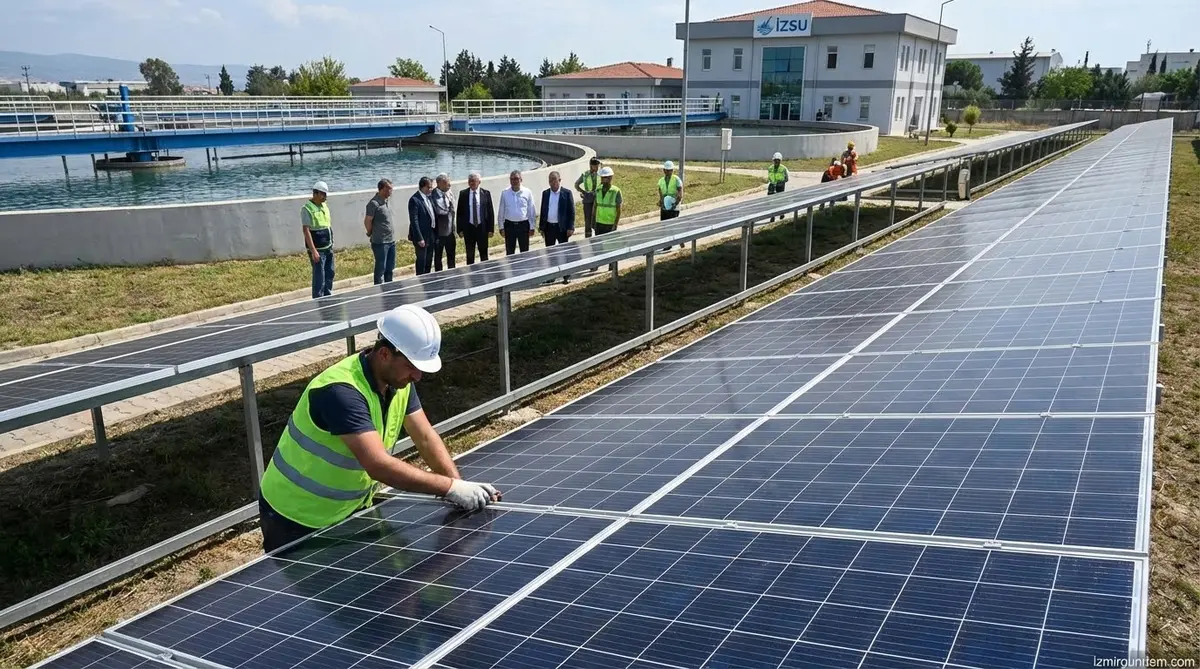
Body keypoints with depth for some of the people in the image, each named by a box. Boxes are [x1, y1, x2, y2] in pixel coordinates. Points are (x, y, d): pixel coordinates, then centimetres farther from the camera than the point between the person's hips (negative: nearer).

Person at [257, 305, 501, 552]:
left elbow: (426, 437, -6)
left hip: (349, 512, 7)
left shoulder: (400, 381, -6)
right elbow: (378, 465, -41)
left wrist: (459, 484, -22)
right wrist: (451, 487, -41)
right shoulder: (341, 391, -33)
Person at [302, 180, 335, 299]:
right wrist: (313, 251, -24)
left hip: (328, 248, 8)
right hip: (318, 250, -8)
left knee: (329, 274, 16)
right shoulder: (307, 209, -15)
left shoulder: (324, 206, 11)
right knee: (319, 278, -4)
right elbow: (306, 230, -19)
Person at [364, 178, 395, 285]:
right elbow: (367, 221, -15)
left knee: (390, 268, 16)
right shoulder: (374, 203, -17)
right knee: (380, 269, 1)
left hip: (391, 240, 8)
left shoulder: (387, 201, 9)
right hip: (380, 242, -8)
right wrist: (371, 233, 0)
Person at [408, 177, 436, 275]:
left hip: (431, 234, 8)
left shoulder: (428, 197, 9)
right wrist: (419, 238, -20)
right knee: (421, 261, 2)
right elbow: (414, 221, -18)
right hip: (422, 236, -8)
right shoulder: (414, 200, -16)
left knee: (429, 261, 16)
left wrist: (435, 233, 11)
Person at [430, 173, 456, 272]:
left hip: (450, 231, 6)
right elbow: (438, 211, -23)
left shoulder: (450, 194, 3)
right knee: (438, 257, 9)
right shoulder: (432, 196, -19)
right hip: (439, 232, -6)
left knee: (451, 256, 15)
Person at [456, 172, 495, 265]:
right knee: (470, 255, 7)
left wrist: (491, 229, -4)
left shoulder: (486, 193, -1)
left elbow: (490, 212, 0)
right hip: (468, 228, 0)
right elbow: (459, 212, 3)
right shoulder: (463, 194, 1)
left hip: (482, 227, 0)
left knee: (484, 254, 8)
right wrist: (460, 229, -2)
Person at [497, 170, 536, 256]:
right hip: (509, 225, 1)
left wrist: (532, 227, 0)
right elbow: (501, 211, 4)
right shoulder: (505, 193, -2)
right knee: (509, 252, 9)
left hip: (523, 225, -1)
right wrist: (501, 227, 3)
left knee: (525, 252, 7)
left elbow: (532, 211, 0)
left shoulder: (527, 192, -4)